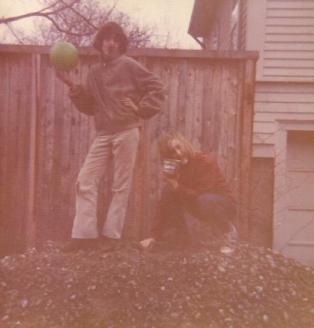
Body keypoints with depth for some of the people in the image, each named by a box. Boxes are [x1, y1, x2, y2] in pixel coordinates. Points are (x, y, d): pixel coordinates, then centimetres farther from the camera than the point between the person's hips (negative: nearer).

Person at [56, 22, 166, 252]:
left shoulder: (128, 65, -1)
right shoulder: (95, 72, 16)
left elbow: (157, 88, -1)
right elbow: (88, 106, 15)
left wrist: (141, 109, -9)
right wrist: (72, 86, 5)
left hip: (126, 132, -6)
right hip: (103, 135, 6)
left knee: (121, 185, 0)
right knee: (86, 181, -1)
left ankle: (112, 234, 8)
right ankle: (85, 233, 4)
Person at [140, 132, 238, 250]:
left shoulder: (205, 162, -23)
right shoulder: (175, 169, -6)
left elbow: (201, 196, -27)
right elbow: (164, 204, -10)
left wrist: (177, 188, -33)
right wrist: (154, 236, -17)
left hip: (224, 205, -5)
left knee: (203, 201, -38)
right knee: (168, 192, -13)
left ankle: (228, 231, -10)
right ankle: (181, 236, -3)